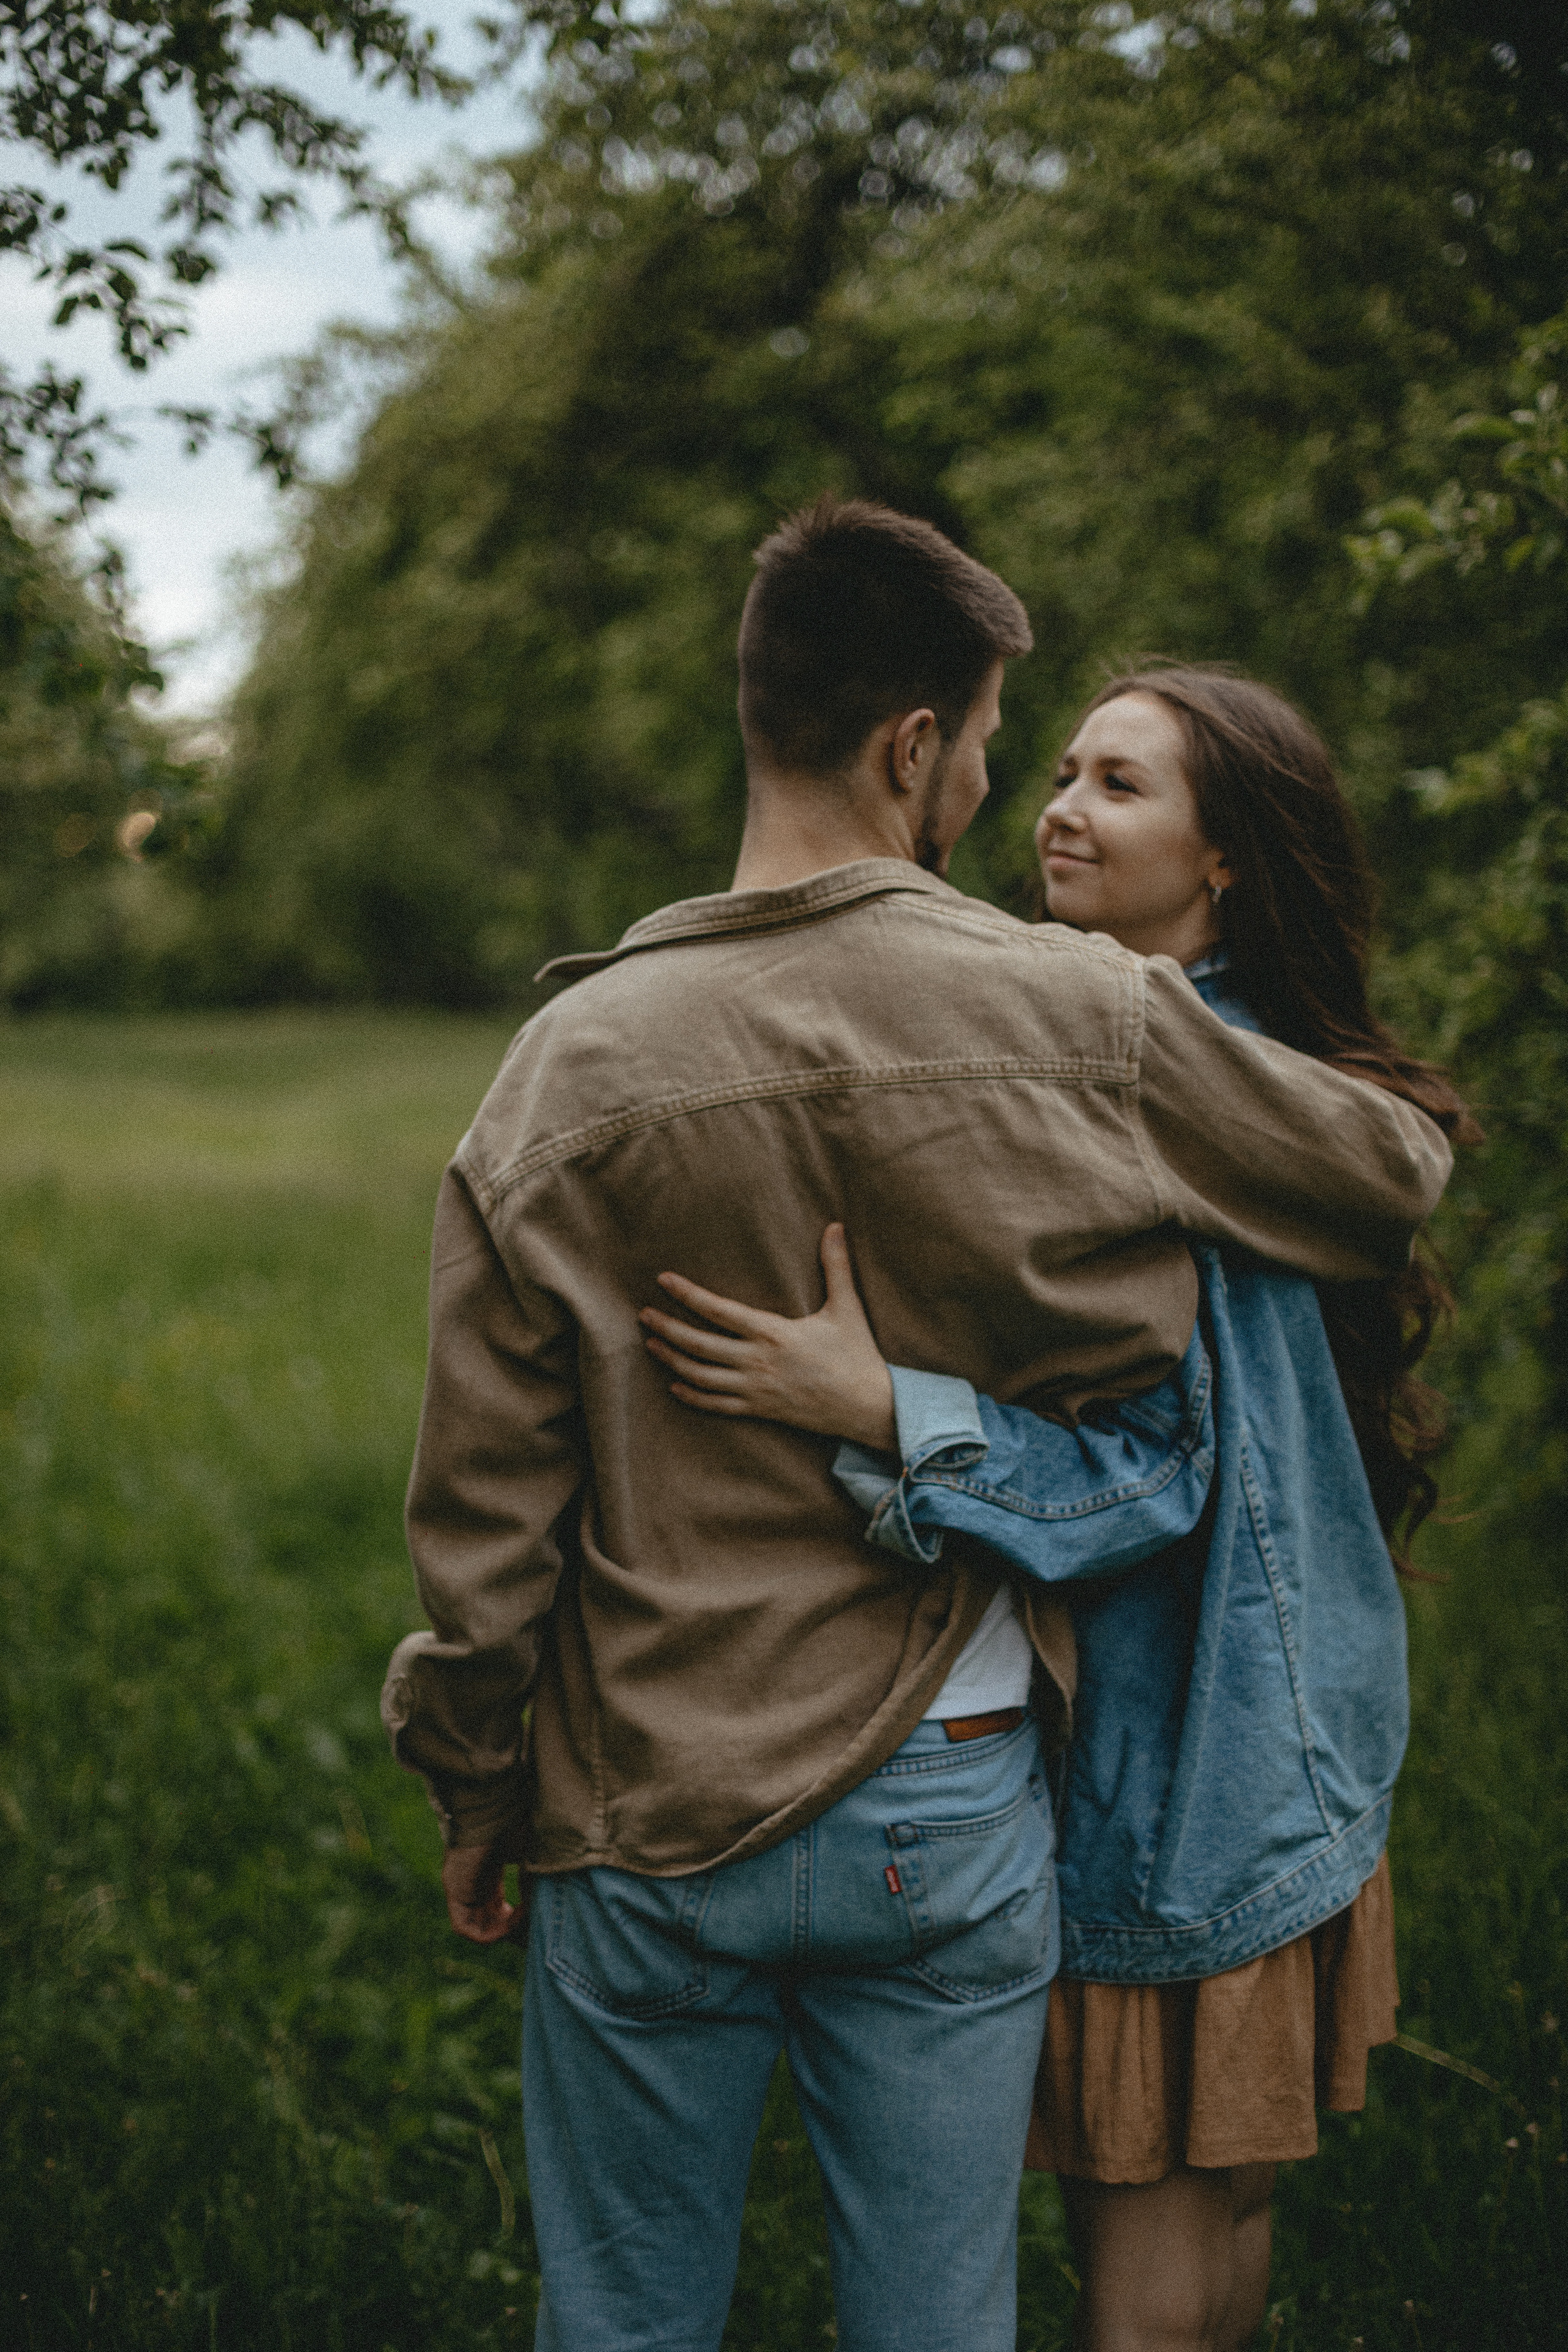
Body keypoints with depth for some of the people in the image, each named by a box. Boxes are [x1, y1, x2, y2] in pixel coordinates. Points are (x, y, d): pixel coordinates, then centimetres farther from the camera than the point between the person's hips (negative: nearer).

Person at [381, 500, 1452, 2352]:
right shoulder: (1077, 1019, -10)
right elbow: (1400, 1174, 6)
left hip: (647, 1817, 0)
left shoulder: (574, 1061, -10)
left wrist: (478, 1799, 8)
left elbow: (481, 1504, -6)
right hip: (957, 1807, 0)